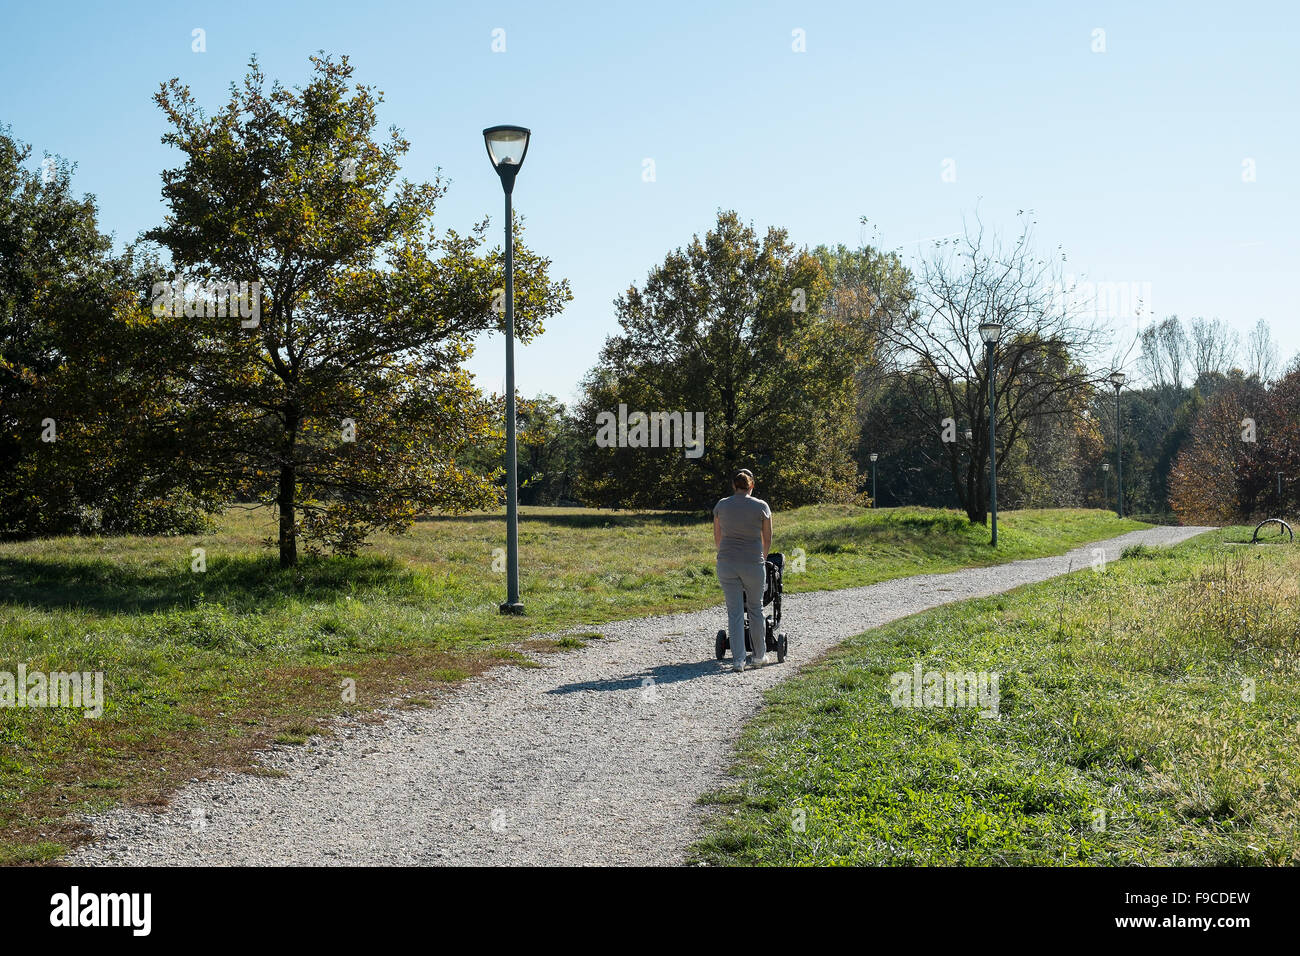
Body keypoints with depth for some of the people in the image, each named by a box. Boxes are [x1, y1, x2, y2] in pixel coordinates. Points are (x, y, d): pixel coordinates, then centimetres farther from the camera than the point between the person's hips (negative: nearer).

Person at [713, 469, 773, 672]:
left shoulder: (721, 505, 3)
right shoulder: (761, 506, -2)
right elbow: (767, 540, 7)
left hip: (726, 563, 1)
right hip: (753, 563, -1)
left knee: (734, 612, 5)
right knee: (755, 608, 15)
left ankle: (738, 660, 1)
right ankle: (759, 655, 27)